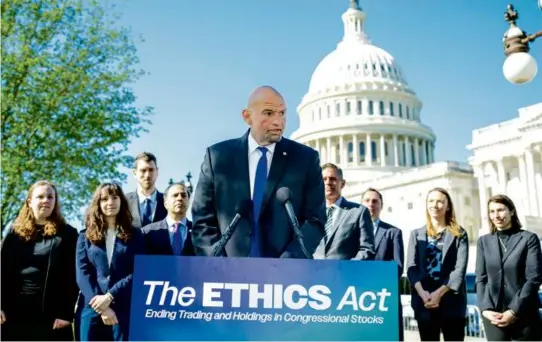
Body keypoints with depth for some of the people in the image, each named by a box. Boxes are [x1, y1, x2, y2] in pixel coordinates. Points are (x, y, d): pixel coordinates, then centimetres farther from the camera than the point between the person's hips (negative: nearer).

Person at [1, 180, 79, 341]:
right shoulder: (16, 232, 11)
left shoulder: (67, 234, 3)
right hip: (15, 312, 3)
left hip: (52, 314, -2)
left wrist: (67, 313, -10)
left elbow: (72, 276, -2)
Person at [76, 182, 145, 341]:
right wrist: (100, 307, -11)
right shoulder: (86, 236, 12)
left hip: (125, 309, -1)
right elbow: (82, 274, 1)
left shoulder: (134, 235, 9)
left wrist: (109, 297, -13)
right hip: (93, 309, 1)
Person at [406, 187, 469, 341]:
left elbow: (460, 268, -3)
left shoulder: (459, 234, 8)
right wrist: (423, 293, -15)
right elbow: (411, 267, 3)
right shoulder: (416, 234, 14)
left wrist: (439, 293, -14)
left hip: (451, 300, -1)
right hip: (423, 301, 2)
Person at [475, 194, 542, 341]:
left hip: (524, 313, -2)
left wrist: (514, 311, -12)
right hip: (493, 314, 2)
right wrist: (485, 309, -7)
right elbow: (481, 278, 7)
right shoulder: (484, 241, 11)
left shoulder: (529, 238, 2)